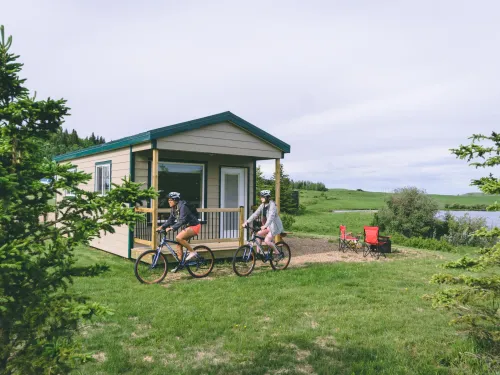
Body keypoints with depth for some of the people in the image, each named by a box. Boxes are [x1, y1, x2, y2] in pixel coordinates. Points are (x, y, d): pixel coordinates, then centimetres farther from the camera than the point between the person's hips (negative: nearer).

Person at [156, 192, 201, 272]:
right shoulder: (174, 209, 5)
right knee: (179, 243, 3)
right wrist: (161, 227, -5)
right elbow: (170, 220, 8)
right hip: (188, 227, 9)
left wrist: (171, 228, -41)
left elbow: (181, 221, -33)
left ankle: (192, 252, -12)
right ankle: (180, 264, 10)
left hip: (194, 226, -9)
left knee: (179, 238, -26)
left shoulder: (183, 207, -23)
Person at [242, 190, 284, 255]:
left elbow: (271, 216, -34)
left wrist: (265, 226, -48)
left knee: (267, 241, -18)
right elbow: (255, 214, -3)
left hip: (274, 226, -8)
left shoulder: (272, 204, -20)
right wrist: (247, 221, -15)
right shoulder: (263, 205, 3)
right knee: (258, 234, -6)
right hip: (269, 226, 8)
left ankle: (277, 252, 2)